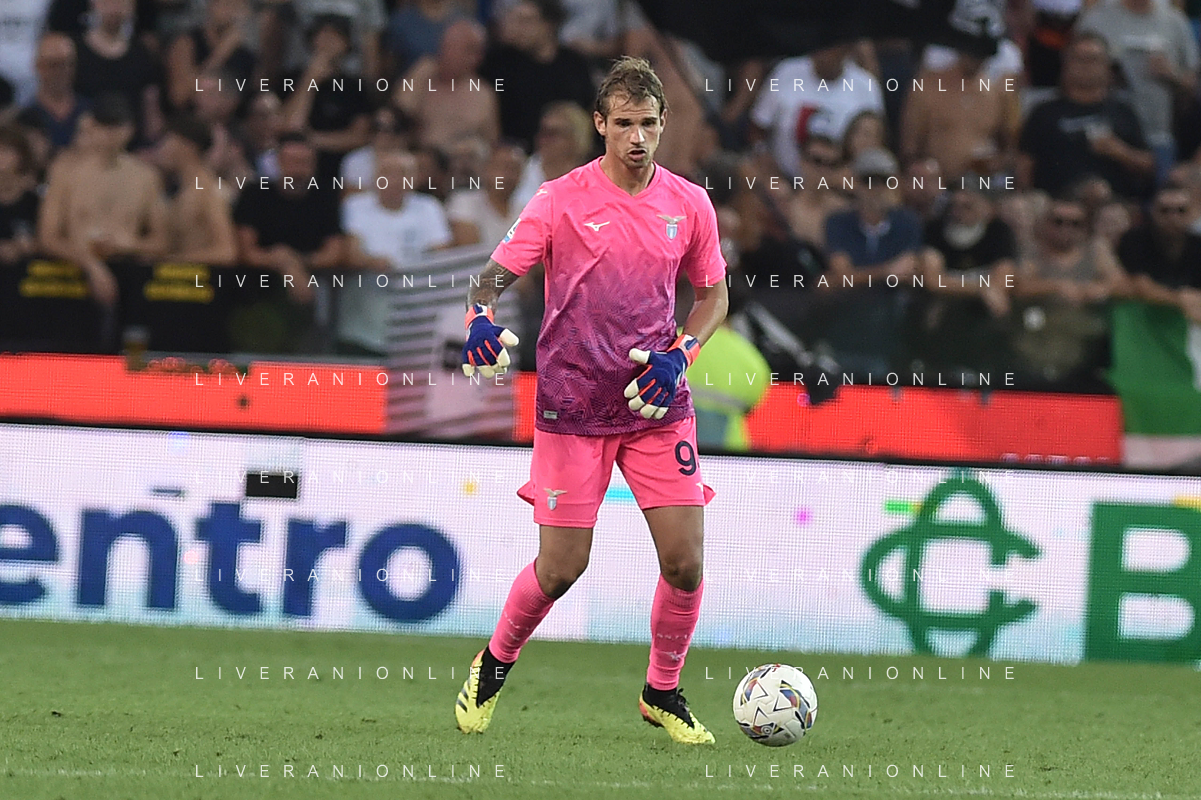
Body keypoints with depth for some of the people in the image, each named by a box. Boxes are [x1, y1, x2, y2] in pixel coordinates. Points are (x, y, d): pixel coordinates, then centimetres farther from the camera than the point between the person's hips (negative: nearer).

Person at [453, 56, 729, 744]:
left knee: (685, 562, -6)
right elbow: (496, 276, -3)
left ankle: (663, 691, 17)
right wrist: (483, 320, -25)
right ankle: (495, 665, 27)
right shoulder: (561, 201, -6)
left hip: (657, 404, 2)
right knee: (561, 568, -2)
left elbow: (713, 294, 15)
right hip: (572, 408, -2)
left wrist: (680, 354, -2)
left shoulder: (689, 205, 2)